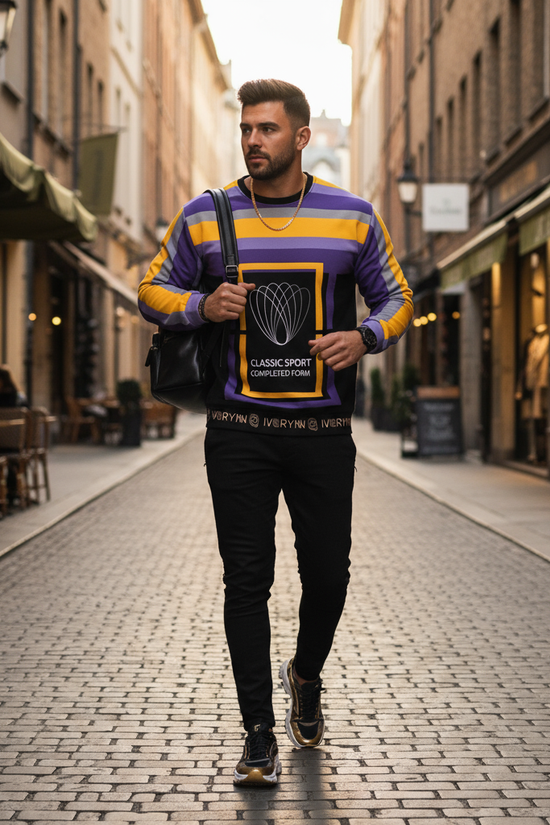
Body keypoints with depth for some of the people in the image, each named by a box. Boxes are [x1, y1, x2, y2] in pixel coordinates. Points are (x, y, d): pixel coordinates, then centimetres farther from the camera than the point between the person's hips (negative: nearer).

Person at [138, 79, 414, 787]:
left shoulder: (353, 218, 3)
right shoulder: (204, 218, 3)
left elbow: (396, 298, 12)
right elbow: (153, 291, 12)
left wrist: (364, 337, -9)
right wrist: (201, 307, -9)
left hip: (324, 431, 1)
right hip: (239, 431, 0)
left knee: (328, 574, 6)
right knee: (247, 581, -1)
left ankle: (306, 677, 38)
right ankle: (259, 735, 9)